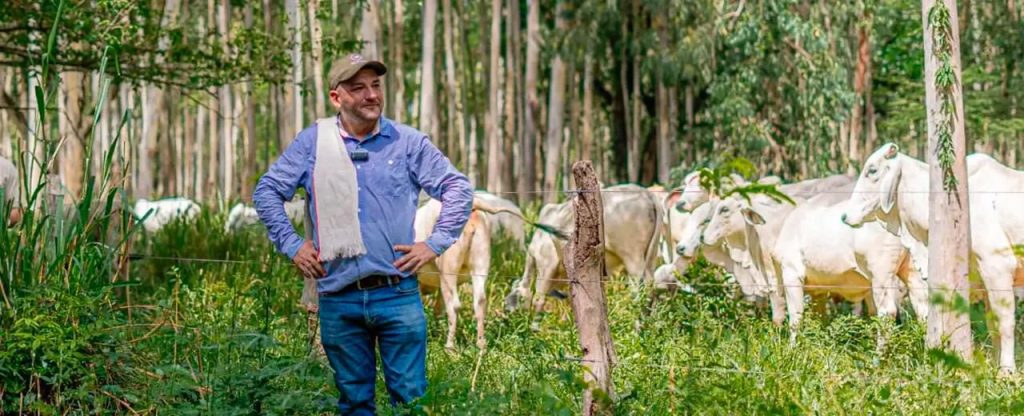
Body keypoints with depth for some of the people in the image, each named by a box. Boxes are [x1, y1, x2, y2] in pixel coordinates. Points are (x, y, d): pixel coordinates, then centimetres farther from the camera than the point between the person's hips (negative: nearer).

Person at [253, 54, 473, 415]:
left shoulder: (408, 142, 3)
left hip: (398, 294, -1)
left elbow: (458, 189, 8)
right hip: (338, 299, 1)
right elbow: (266, 191, 12)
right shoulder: (312, 143, 5)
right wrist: (291, 245, 4)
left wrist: (435, 243, 0)